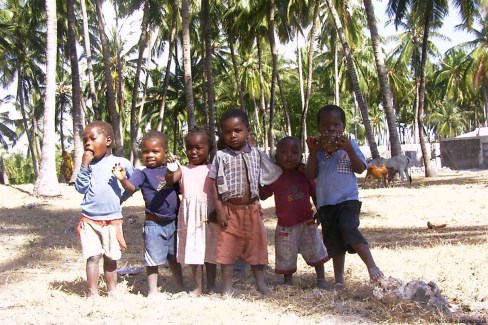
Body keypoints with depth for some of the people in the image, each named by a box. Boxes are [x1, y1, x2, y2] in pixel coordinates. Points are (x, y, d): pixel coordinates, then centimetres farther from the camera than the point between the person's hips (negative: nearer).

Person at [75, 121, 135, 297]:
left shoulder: (121, 162, -2)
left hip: (112, 219, 0)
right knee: (93, 256, -2)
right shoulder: (88, 164, 2)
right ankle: (92, 293, 7)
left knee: (111, 257, 11)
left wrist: (121, 195, -3)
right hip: (89, 220, 0)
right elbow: (81, 188, -6)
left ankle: (112, 291, 23)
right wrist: (84, 165, -14)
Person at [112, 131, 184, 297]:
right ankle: (153, 290, 16)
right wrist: (123, 179, -44)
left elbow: (179, 190, 15)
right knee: (153, 258, 2)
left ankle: (180, 286, 32)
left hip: (172, 222, 5)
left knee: (174, 257, 18)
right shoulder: (142, 173, -9)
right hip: (153, 223, -4)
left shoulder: (170, 171, 6)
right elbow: (131, 187, -26)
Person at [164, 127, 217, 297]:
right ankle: (198, 286, 15)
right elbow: (170, 180, -10)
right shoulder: (183, 170, 7)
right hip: (190, 215, 2)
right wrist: (170, 168, -30)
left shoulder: (212, 169, 2)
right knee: (193, 250, 6)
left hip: (208, 214, -1)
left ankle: (211, 285, 19)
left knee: (209, 250, 7)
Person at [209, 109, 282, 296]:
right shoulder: (221, 156, -5)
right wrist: (219, 209, -11)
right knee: (228, 248, 2)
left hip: (252, 208, 2)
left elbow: (274, 173, 12)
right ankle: (227, 287, 11)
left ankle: (261, 283, 22)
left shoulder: (256, 154, 3)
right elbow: (215, 184, -6)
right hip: (230, 209, -2)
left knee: (256, 245, 10)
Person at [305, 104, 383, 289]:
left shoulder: (350, 145, -1)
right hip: (326, 203, 4)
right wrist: (313, 153, -15)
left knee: (348, 229, -28)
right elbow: (311, 175, -3)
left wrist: (349, 150, -21)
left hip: (348, 199, -3)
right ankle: (339, 279, 20)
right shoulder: (317, 150, 4)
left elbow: (360, 169, -9)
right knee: (334, 242, 10)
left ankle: (371, 266, -19)